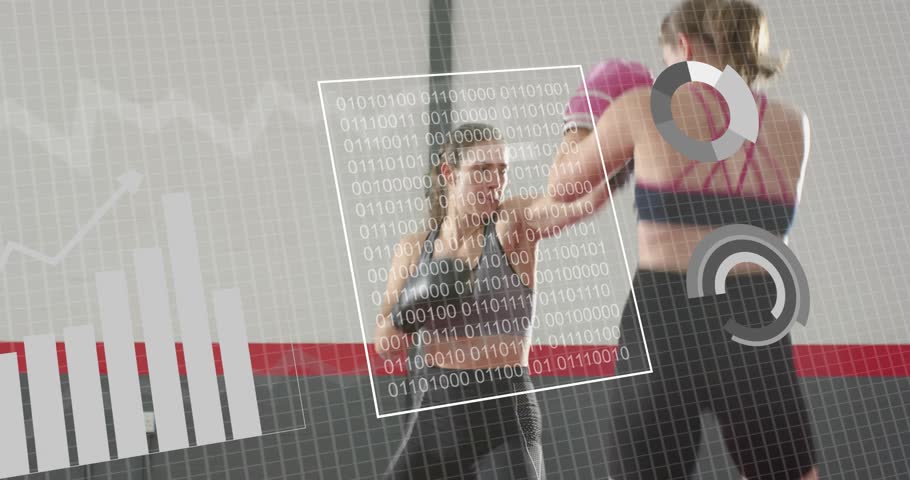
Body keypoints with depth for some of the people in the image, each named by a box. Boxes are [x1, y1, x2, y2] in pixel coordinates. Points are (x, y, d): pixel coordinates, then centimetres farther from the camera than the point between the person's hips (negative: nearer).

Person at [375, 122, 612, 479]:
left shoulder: (513, 225, -5)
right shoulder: (414, 249, 4)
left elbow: (584, 199, -26)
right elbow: (384, 346, 6)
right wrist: (407, 310, -14)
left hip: (505, 411, -3)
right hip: (436, 410, 4)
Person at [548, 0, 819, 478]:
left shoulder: (648, 106, 0)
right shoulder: (792, 125, 9)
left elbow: (562, 185, 12)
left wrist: (583, 132, 34)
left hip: (663, 322, -2)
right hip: (755, 325, 2)